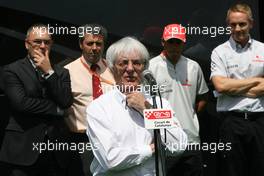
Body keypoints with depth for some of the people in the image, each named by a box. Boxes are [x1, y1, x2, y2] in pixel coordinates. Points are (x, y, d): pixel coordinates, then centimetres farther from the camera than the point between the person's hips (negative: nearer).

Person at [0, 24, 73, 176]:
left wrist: (49, 72, -8)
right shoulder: (12, 71, 0)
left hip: (55, 151, 3)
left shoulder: (61, 73, 11)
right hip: (23, 150, -3)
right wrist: (56, 108, -5)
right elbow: (21, 102, -13)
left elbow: (67, 102, -4)